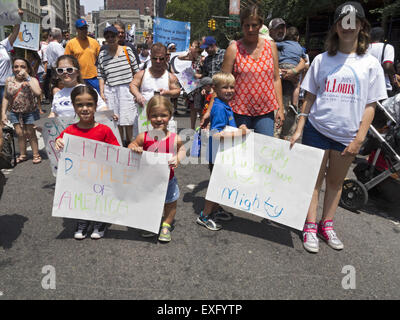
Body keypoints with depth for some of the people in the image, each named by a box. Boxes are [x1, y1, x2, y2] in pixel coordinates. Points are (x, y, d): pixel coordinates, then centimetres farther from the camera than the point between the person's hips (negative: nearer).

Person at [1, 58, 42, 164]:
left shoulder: (32, 80, -13)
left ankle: (36, 154, 20)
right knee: (20, 133, 9)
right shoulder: (9, 80, -2)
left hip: (30, 112, -3)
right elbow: (5, 98, 6)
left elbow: (38, 93, -34)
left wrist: (27, 77, -28)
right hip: (15, 112, 3)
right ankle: (22, 155, 26)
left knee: (30, 133, 6)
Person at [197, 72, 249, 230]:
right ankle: (204, 216, 16)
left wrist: (239, 129, 4)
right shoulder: (219, 108, -22)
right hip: (217, 154, -10)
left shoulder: (226, 106, 9)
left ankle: (216, 210, 38)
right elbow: (216, 134, -29)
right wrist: (239, 133, -27)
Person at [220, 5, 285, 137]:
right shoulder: (234, 49, -1)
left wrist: (280, 108, 6)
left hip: (266, 111, 2)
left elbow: (276, 79, 11)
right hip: (240, 111, -2)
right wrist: (211, 110, -10)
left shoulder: (271, 46, 8)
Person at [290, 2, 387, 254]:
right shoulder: (322, 60, 4)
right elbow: (310, 98, 6)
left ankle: (327, 225, 26)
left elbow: (370, 106, 1)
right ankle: (310, 227, 13)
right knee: (314, 179, 3)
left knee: (336, 181, 12)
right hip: (317, 129, 0)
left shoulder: (370, 64, 2)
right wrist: (299, 129, -1)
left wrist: (359, 139, -7)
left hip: (347, 135, 1)